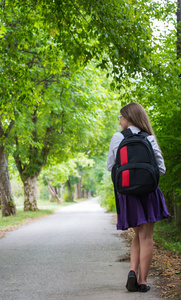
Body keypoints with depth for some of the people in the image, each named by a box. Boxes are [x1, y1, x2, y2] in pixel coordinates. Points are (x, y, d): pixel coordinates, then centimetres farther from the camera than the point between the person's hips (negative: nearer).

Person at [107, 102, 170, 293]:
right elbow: (161, 169, -1)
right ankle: (142, 281, 5)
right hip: (147, 191, -1)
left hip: (127, 192, 2)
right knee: (146, 237, 4)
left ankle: (133, 271, 0)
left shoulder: (117, 138, -2)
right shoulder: (149, 139, -2)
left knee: (138, 235, 18)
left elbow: (110, 166, 5)